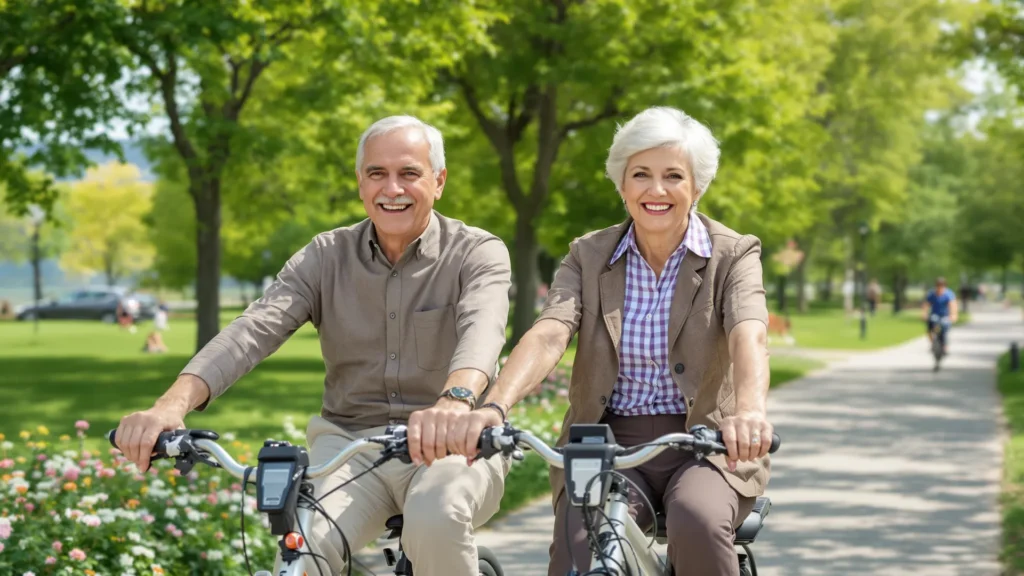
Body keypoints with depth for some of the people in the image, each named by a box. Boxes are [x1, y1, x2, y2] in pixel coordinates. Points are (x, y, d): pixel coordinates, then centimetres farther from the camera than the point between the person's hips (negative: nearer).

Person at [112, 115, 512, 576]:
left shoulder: (477, 253, -4)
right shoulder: (326, 257, 4)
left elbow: (481, 328, -27)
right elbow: (253, 329, -11)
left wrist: (455, 401, -51)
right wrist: (173, 404, -31)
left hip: (453, 445, -2)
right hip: (349, 441, 2)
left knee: (436, 520, -36)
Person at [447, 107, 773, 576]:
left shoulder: (733, 255, -1)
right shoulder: (589, 257, 4)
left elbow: (748, 336, -21)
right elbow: (548, 335, -14)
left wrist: (749, 412, -45)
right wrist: (494, 406, -35)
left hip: (706, 447, -1)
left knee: (697, 524, -35)